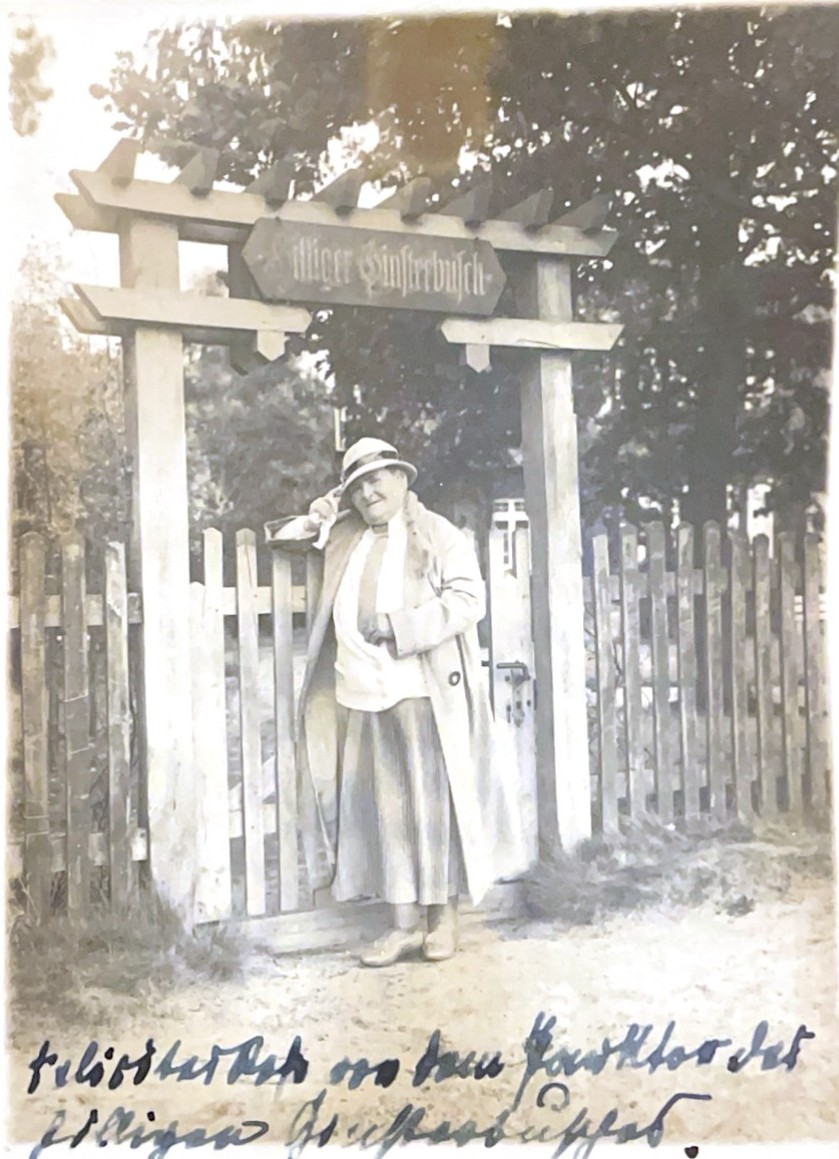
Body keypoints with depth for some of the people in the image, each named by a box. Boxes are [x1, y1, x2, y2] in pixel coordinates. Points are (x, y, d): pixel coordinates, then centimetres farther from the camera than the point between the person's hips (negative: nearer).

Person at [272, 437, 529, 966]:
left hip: (425, 696, -5)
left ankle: (444, 916, 13)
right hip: (363, 696, 5)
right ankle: (405, 923, 12)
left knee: (435, 803, 1)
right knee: (388, 808, 5)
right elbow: (287, 535, 31)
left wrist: (399, 628, -16)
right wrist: (319, 516, 9)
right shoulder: (342, 535, 17)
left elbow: (468, 599, -10)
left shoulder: (439, 536, 1)